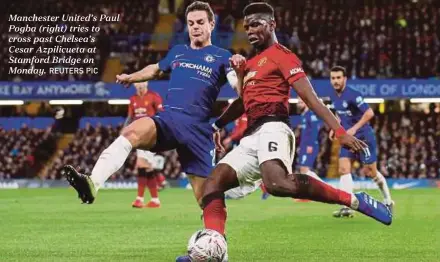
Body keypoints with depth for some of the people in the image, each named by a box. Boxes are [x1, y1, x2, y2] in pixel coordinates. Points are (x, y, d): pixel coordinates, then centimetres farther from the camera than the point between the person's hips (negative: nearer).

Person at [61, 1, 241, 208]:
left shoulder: (222, 57, 6)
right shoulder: (177, 52, 21)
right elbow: (156, 69, 42)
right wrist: (131, 77, 29)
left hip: (198, 128, -2)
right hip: (167, 118, 2)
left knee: (205, 196, 0)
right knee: (131, 133, -31)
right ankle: (92, 183, -50)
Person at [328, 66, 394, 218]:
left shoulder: (352, 95, -19)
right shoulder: (333, 97, 6)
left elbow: (369, 113, -25)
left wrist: (354, 129, -28)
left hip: (364, 137, -7)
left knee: (371, 172, 3)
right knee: (344, 169, -10)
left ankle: (388, 201, 24)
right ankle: (347, 208, -15)